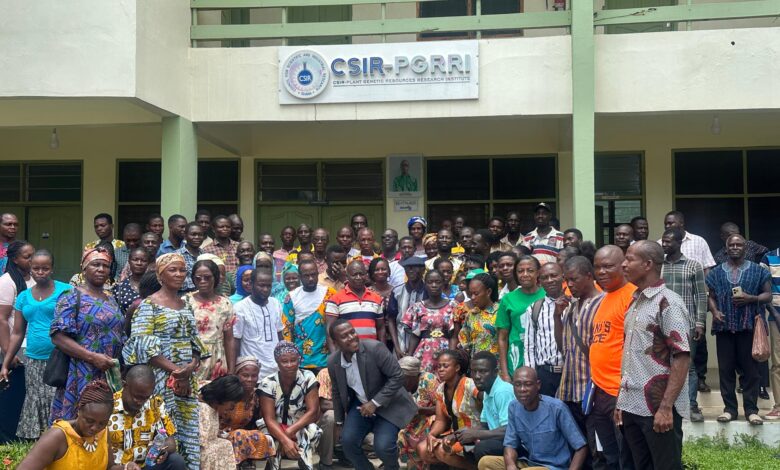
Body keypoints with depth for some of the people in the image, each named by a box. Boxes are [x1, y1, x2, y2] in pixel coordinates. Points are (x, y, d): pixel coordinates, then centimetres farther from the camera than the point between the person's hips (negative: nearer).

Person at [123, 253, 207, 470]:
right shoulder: (149, 304, -5)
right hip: (161, 377, -6)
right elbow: (142, 345, -14)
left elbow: (195, 342, 13)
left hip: (187, 379, 6)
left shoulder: (186, 305, 14)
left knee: (188, 429, 6)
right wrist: (175, 370, -16)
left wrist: (191, 368, -7)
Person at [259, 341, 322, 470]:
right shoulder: (268, 383, -11)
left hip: (301, 430, 1)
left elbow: (313, 412, -15)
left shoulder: (308, 378, -9)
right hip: (276, 431, -1)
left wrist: (289, 432, -26)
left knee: (312, 430, -33)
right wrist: (285, 440, -36)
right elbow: (269, 419, -18)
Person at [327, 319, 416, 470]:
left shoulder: (375, 348, -25)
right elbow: (337, 392, 9)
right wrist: (339, 422, 16)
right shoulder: (332, 362, -8)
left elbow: (397, 377, -20)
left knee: (383, 447, -19)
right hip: (360, 404, 4)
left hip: (387, 404, -4)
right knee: (348, 441, -15)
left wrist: (375, 403, -22)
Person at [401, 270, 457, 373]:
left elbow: (453, 336, -1)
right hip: (424, 354, 1)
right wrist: (409, 358, 1)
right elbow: (414, 336, 7)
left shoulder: (452, 306, 3)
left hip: (445, 353, -1)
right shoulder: (417, 307, 6)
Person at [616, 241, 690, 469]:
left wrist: (666, 407, -20)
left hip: (658, 407, -8)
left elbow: (682, 357, -16)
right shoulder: (635, 302, 13)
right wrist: (621, 400, 14)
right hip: (632, 407, 8)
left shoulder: (668, 303, -11)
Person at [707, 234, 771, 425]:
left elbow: (768, 295, 3)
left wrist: (750, 298, -14)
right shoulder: (717, 272, 12)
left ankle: (751, 410, 6)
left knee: (750, 369, 0)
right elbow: (711, 296, 12)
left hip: (748, 326, -2)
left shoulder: (757, 270, 5)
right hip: (724, 326, 2)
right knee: (726, 369, 3)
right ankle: (729, 408, 10)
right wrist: (715, 311, -7)